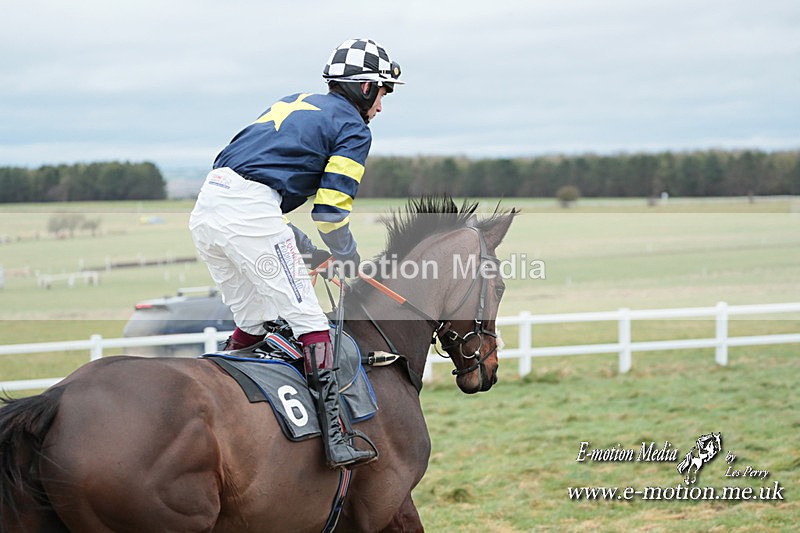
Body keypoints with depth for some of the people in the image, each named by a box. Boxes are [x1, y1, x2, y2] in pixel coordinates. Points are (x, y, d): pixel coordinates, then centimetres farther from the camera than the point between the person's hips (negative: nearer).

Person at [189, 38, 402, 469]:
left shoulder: (292, 105, 31)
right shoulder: (353, 129, 6)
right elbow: (330, 211, -2)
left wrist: (310, 252, 30)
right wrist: (351, 262, 17)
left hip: (206, 211, 8)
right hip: (250, 214, -8)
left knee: (254, 320, 20)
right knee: (307, 318, -5)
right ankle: (334, 436, -13)